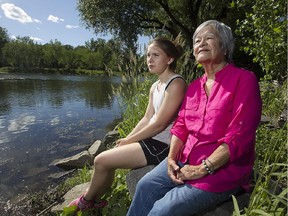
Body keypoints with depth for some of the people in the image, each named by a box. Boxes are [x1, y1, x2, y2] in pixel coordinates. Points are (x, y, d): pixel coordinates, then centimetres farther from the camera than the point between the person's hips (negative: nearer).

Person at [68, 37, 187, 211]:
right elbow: (147, 119, 11)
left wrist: (128, 141, -10)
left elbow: (159, 124, -20)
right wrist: (126, 140, 0)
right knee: (105, 159, 5)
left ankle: (86, 201, 21)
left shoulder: (176, 84, -16)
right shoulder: (155, 87, 12)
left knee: (102, 161, -8)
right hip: (151, 140, 8)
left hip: (162, 145, -8)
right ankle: (96, 201, 28)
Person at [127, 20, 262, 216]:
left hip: (222, 169, -5)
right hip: (185, 160, 6)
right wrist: (171, 158, -5)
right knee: (145, 186, -9)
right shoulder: (194, 86, 9)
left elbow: (238, 137, -19)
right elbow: (181, 125, 8)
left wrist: (202, 169, -18)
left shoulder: (244, 80, -12)